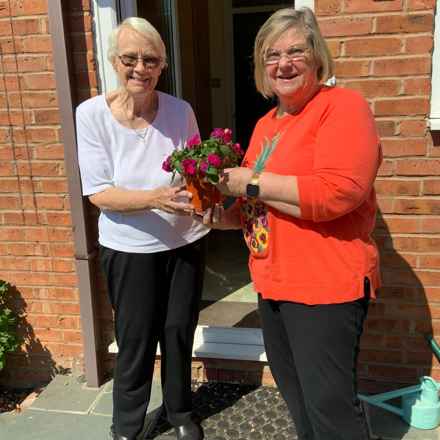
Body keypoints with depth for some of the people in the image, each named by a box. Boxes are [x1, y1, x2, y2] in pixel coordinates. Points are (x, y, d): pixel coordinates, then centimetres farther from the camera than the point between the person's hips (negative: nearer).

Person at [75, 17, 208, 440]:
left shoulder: (181, 111, -7)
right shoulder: (92, 113, -12)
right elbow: (97, 192, -15)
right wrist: (154, 199, -31)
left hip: (186, 241, 2)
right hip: (130, 248, -2)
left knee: (180, 331, 16)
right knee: (136, 342, 9)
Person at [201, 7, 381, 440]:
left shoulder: (342, 106, -12)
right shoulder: (266, 123, 14)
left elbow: (337, 192, -26)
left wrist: (251, 183, -18)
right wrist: (228, 216, 3)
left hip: (326, 283, -8)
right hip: (273, 282, 9)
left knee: (330, 405, 2)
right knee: (295, 396, 22)